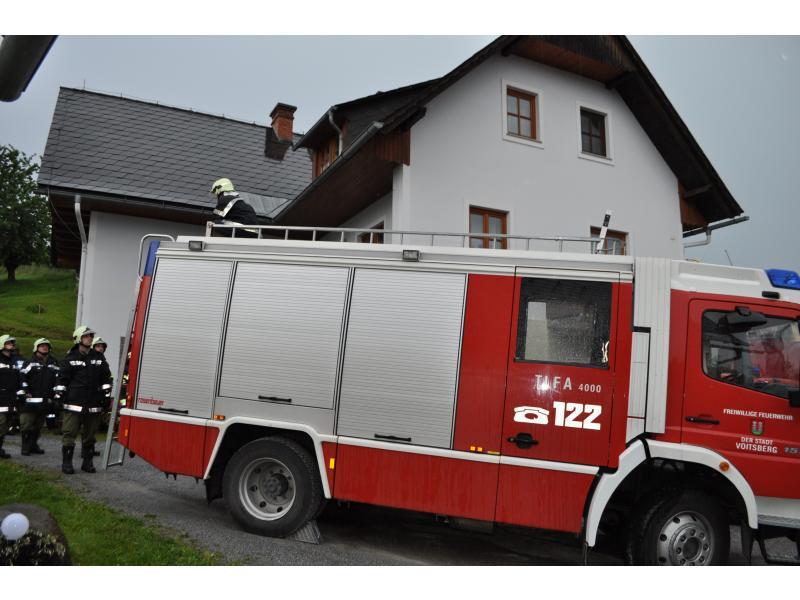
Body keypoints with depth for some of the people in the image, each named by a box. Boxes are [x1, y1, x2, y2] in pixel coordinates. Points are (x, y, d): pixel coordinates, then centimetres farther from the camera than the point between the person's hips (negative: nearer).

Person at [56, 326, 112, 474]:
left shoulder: (99, 357, 11)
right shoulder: (71, 358, 2)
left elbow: (106, 377, 13)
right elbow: (62, 379, 2)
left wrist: (107, 395, 7)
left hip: (93, 404, 3)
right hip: (74, 403, -3)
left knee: (89, 434, 10)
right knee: (69, 434, -1)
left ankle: (87, 462, 19)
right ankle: (66, 463, 8)